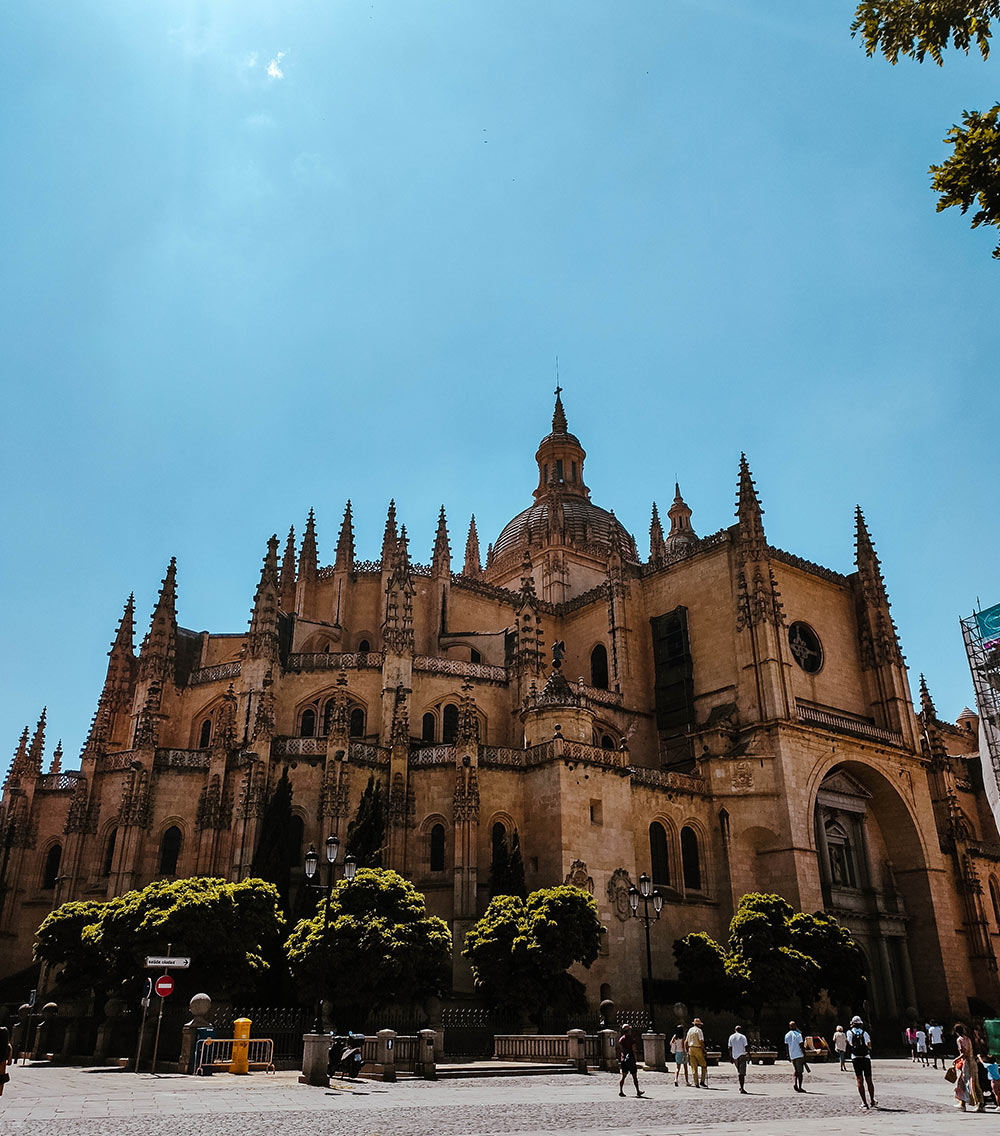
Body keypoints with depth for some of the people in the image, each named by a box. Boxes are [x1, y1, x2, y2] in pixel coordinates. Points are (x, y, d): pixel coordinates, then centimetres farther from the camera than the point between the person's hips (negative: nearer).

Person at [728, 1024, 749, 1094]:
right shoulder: (743, 1037, -3)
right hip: (742, 1055, -4)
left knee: (739, 1072, 20)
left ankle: (741, 1086, 20)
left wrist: (731, 1057, 12)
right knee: (742, 1072, -5)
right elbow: (746, 1046, -8)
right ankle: (742, 1088, -14)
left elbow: (730, 1048, 7)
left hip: (734, 1056, 4)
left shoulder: (731, 1037, 7)